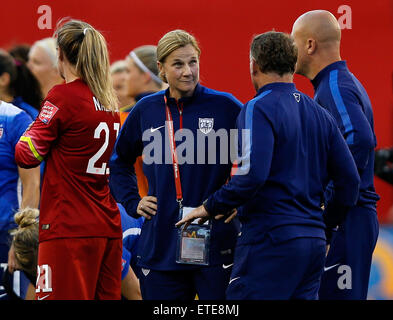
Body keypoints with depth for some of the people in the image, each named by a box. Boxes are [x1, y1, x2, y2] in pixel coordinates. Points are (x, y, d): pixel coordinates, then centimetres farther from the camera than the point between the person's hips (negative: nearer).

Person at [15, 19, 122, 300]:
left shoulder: (62, 96, -9)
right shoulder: (109, 101, 12)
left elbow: (28, 155, -7)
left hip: (69, 229, -7)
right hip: (109, 229, 7)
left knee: (66, 298, -8)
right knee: (107, 297, 7)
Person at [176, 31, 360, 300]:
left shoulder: (259, 109, -8)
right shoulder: (319, 114, 15)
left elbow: (253, 175, -20)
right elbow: (350, 179, 12)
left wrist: (210, 207, -9)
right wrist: (326, 223, 23)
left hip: (272, 239, -8)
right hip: (315, 242, 8)